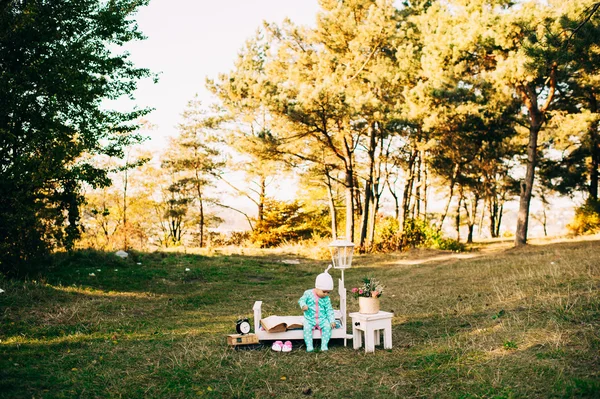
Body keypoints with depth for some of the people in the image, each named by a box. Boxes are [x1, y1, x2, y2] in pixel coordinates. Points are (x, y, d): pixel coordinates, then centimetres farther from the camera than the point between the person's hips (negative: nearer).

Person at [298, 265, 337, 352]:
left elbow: (329, 310, 4)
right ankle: (309, 346, -21)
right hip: (309, 319, -2)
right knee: (307, 328, -28)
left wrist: (332, 320, -5)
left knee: (327, 327, -23)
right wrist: (303, 305, -24)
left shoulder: (326, 299, 0)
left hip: (322, 319, 2)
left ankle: (324, 345, -15)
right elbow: (301, 300, -1)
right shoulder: (308, 293, -6)